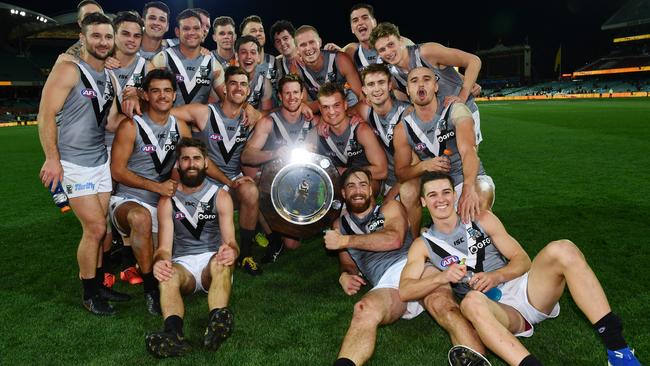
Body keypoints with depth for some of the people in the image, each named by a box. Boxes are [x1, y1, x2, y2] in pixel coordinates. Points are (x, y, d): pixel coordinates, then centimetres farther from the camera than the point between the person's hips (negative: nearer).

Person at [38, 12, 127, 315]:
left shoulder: (110, 78, 12)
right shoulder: (68, 70, -9)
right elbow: (46, 115, -13)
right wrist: (52, 159, -18)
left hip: (101, 161, 7)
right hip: (73, 164, -7)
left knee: (98, 228, 11)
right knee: (95, 228, -7)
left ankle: (98, 284, 25)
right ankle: (89, 294, 10)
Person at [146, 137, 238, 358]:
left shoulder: (220, 196, 4)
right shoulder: (167, 201, 6)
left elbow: (230, 242, -6)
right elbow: (164, 247, -3)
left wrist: (231, 251, -32)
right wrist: (160, 261, -29)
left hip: (211, 262, -1)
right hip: (182, 264, 1)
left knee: (222, 261, -35)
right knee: (167, 276, -32)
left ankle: (216, 324, -55)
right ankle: (173, 334, -54)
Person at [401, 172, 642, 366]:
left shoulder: (482, 220, 11)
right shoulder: (423, 245, 7)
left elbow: (522, 259, 8)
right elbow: (404, 291, -5)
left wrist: (497, 276, -13)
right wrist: (441, 277, -22)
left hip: (523, 289, 3)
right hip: (494, 308, -2)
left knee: (561, 250, -25)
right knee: (471, 301, -38)